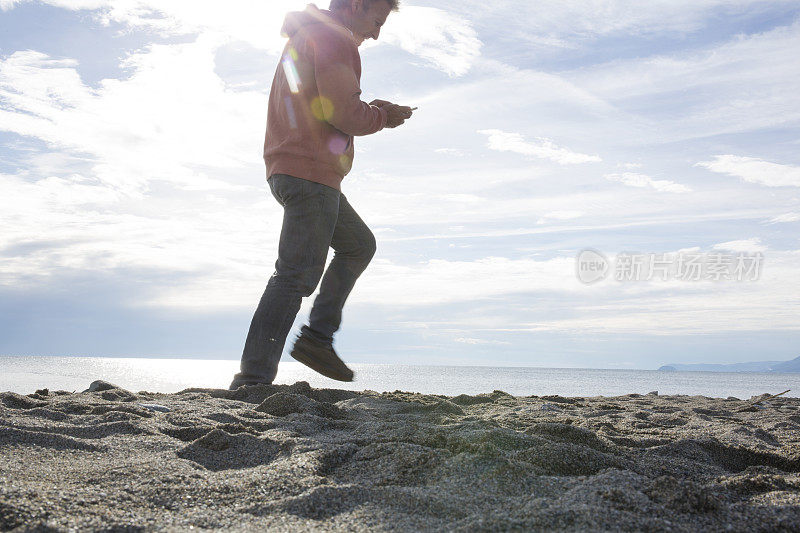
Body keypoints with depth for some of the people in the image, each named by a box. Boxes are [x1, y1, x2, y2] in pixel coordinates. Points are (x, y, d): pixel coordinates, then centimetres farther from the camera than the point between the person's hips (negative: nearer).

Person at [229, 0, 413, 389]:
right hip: (312, 172, -11)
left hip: (291, 171, 11)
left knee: (359, 245, 20)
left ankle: (317, 337, 12)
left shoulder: (303, 37, 24)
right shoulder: (333, 37, -9)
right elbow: (345, 115, -17)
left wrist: (371, 111, 16)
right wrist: (383, 116, 1)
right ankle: (253, 379, -12)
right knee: (297, 274, -12)